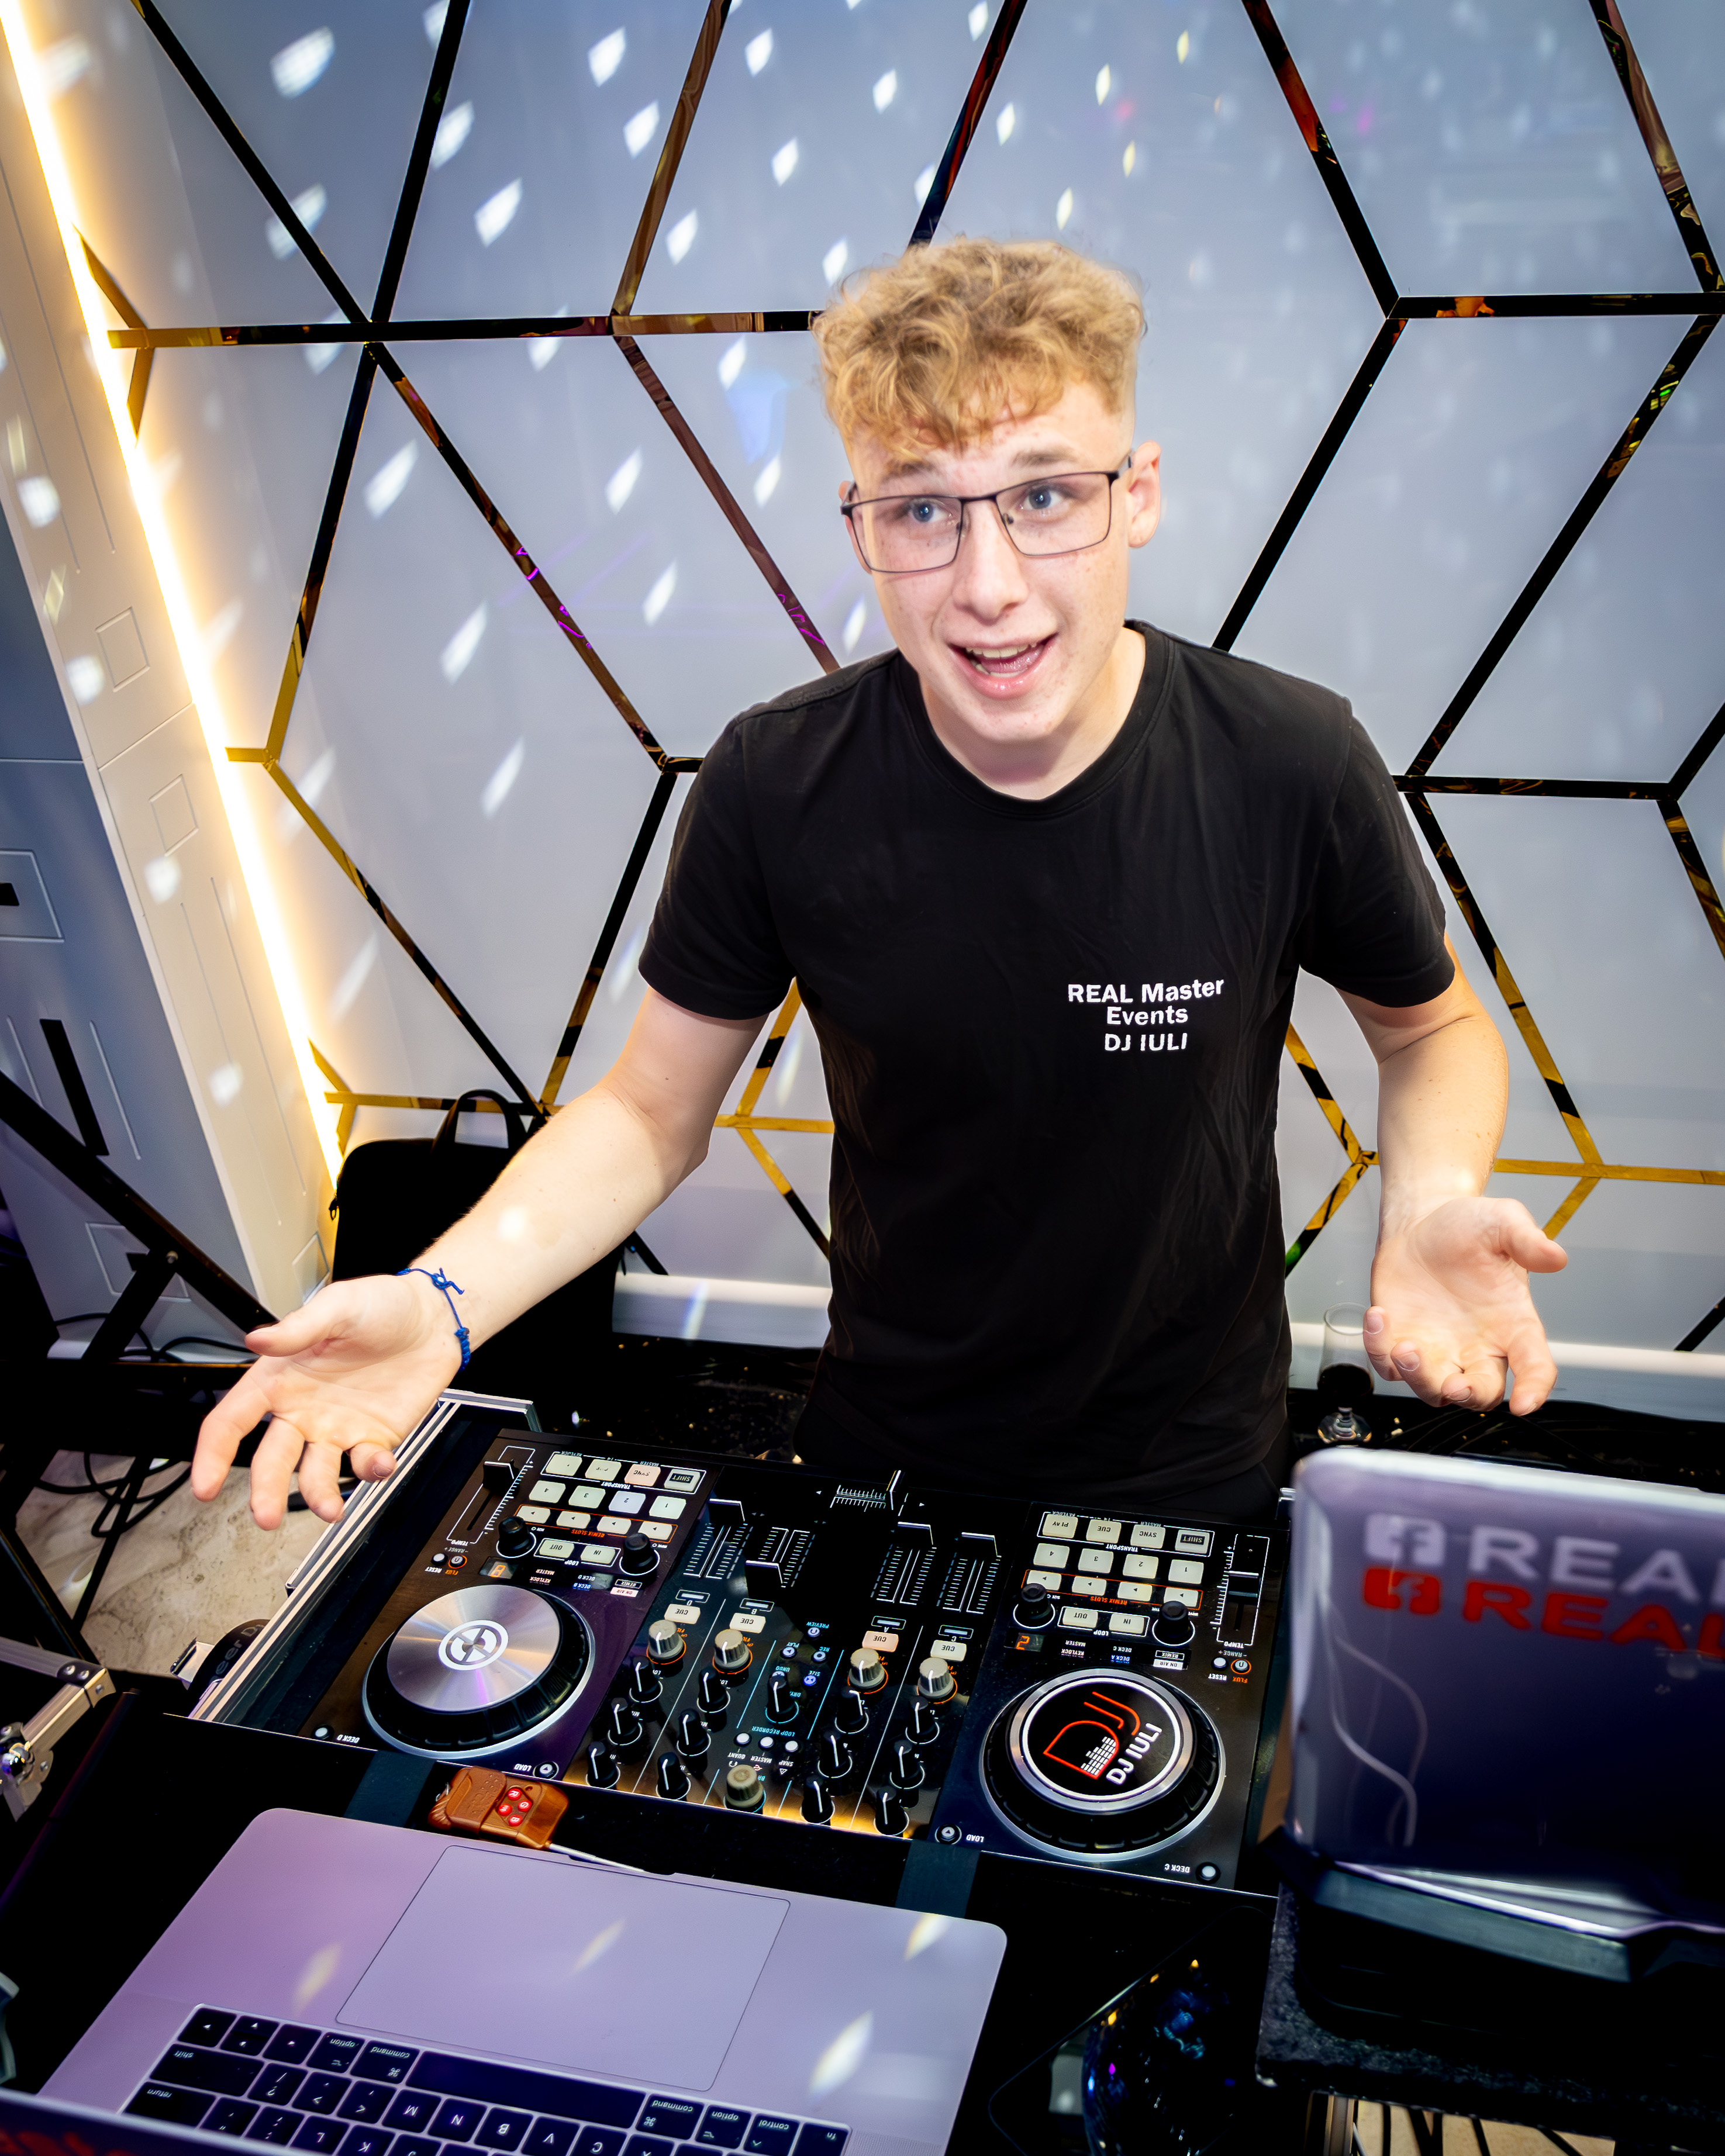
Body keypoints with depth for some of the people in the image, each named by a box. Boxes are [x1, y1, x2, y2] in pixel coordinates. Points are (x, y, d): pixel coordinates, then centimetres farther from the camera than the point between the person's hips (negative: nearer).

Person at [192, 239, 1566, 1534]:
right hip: (882, 1458, 2)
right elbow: (652, 1112, -8)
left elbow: (1435, 1028, -3)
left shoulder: (1290, 767, -22)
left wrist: (1432, 1209, -24)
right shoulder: (775, 788, -19)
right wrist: (443, 1301, -25)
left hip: (1196, 1471, -1)